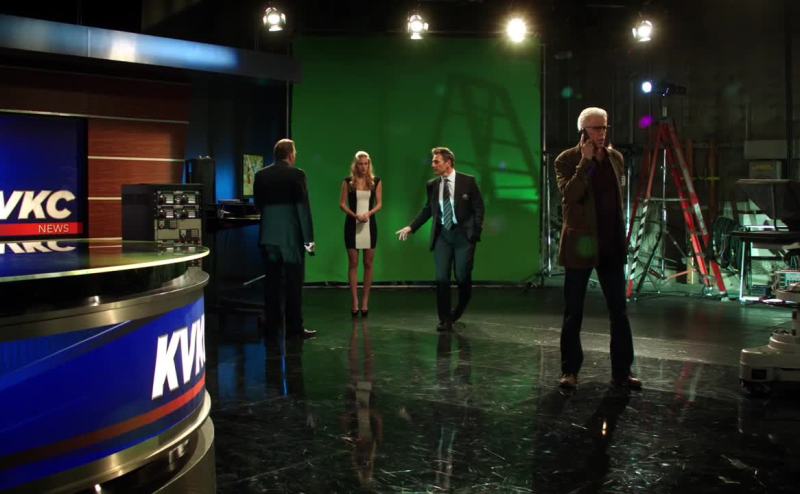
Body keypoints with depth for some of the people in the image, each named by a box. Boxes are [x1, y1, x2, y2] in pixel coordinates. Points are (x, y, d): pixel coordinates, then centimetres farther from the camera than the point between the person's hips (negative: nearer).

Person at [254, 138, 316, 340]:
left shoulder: (260, 175, 5)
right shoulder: (296, 174, -10)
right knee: (293, 283, 1)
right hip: (291, 236, -5)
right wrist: (308, 238, -9)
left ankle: (272, 325, 14)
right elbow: (303, 208, -12)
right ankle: (294, 328, 3)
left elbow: (258, 204, 11)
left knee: (272, 282, 10)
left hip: (268, 236, 5)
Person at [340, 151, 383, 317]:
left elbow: (379, 203, 4)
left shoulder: (376, 181, 5)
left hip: (369, 224, 1)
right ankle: (355, 302, 1)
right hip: (352, 224, -1)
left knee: (368, 263, 1)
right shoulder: (348, 181, 3)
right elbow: (342, 204, 1)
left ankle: (365, 300, 9)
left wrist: (368, 213, -15)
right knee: (353, 263, -2)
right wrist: (355, 215, -14)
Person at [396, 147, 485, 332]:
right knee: (441, 278, -1)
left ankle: (458, 312, 28)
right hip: (442, 235, 3)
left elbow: (478, 208, -1)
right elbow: (427, 210, 15)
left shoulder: (467, 181, -4)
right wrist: (411, 227, 7)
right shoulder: (432, 185, 6)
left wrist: (476, 233, -7)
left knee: (462, 277, 0)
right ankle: (445, 320, 8)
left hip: (463, 234, -3)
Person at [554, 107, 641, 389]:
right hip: (580, 245, -4)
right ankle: (570, 371, 17)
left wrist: (620, 236, 17)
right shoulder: (566, 160, -6)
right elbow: (569, 195, -22)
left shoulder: (615, 158, 9)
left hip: (612, 246, 4)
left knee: (619, 312, 5)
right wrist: (586, 161, -22)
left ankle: (621, 371, 14)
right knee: (573, 313, 5)